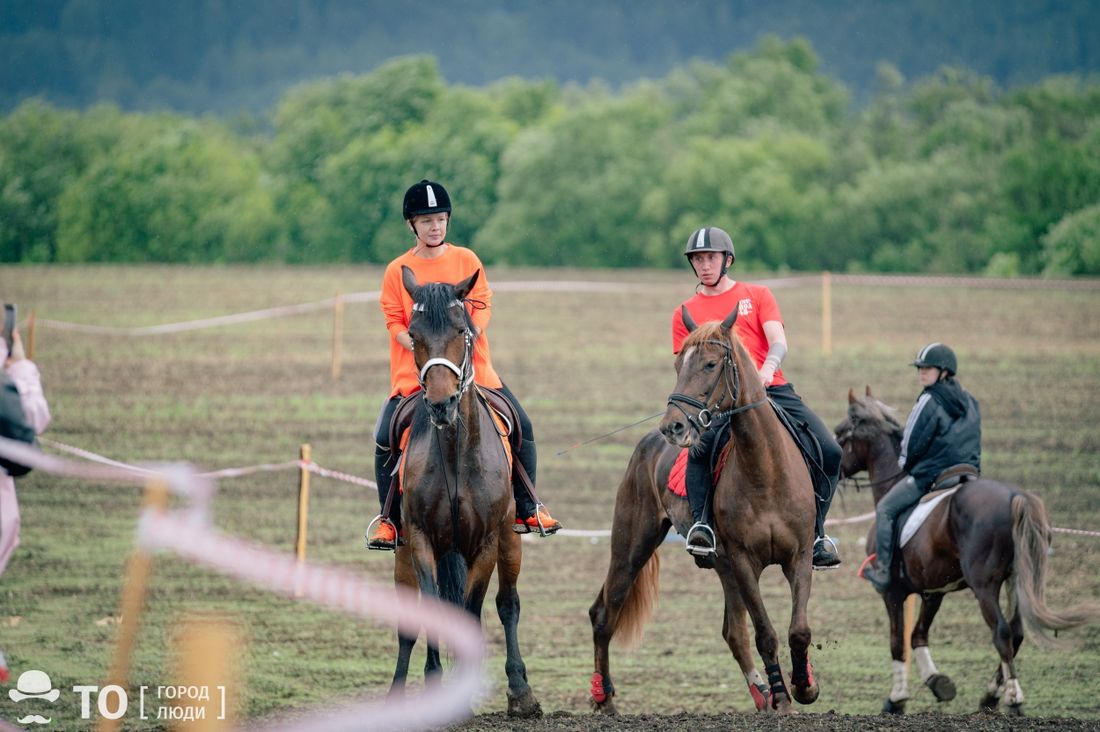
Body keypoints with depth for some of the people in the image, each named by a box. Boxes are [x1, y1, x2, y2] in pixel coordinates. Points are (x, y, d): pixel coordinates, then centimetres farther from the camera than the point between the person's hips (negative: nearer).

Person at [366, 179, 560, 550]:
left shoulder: (466, 260, 5)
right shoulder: (397, 271, 3)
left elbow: (482, 307, 0)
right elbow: (394, 321, -1)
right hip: (414, 373, -1)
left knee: (521, 427, -6)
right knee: (385, 439, -17)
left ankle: (526, 509, 11)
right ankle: (389, 518, -1)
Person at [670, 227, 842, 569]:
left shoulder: (757, 295, 15)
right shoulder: (685, 313, 16)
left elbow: (778, 342, 1)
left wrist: (768, 367, -22)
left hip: (772, 389, 1)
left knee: (829, 451, -14)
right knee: (701, 448, -35)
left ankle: (815, 532, -2)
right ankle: (700, 522, -25)